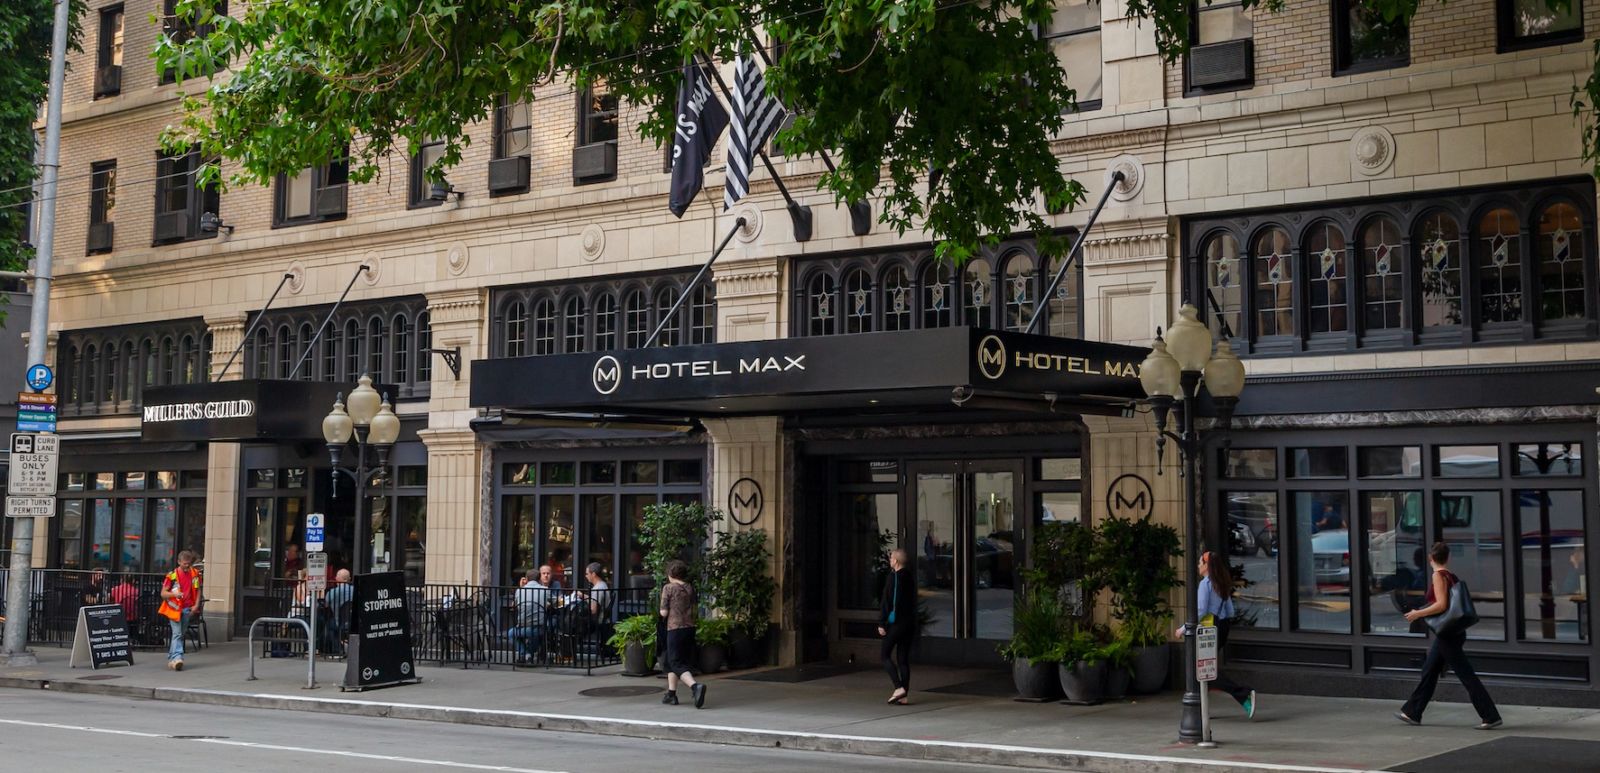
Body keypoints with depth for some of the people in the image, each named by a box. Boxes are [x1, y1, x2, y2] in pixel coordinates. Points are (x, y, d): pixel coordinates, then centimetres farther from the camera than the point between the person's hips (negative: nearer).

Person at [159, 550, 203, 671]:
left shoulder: (195, 574, 4)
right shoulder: (172, 575, -7)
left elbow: (198, 590, 14)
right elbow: (163, 593, -4)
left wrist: (196, 605, 2)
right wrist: (174, 594, -23)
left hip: (187, 609, 4)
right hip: (174, 608, -4)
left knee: (180, 634, 9)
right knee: (177, 633, -14)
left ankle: (171, 658, 19)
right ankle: (177, 658, -22)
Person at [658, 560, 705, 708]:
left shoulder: (668, 588, -8)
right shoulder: (690, 589, 8)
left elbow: (664, 613, -8)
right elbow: (693, 611, 11)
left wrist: (662, 611, 10)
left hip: (675, 629, -6)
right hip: (689, 628, 6)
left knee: (678, 664, -6)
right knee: (671, 661, 20)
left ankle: (696, 685, -29)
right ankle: (671, 694, 22)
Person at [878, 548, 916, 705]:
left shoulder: (893, 577, -13)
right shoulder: (911, 577, 10)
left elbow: (886, 602, -15)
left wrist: (881, 623, -12)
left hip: (895, 622, -7)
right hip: (910, 623, 7)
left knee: (885, 655, 2)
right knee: (903, 659, 9)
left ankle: (899, 688, -12)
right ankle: (905, 695, 6)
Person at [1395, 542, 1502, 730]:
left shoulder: (1439, 575, -15)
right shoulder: (1452, 576, 10)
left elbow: (1441, 605, -24)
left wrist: (1417, 614, -15)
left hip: (1447, 634, -9)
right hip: (1449, 632, 9)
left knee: (1466, 675, -6)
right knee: (1429, 670, 15)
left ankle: (1491, 716, -4)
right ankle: (1412, 712, 23)